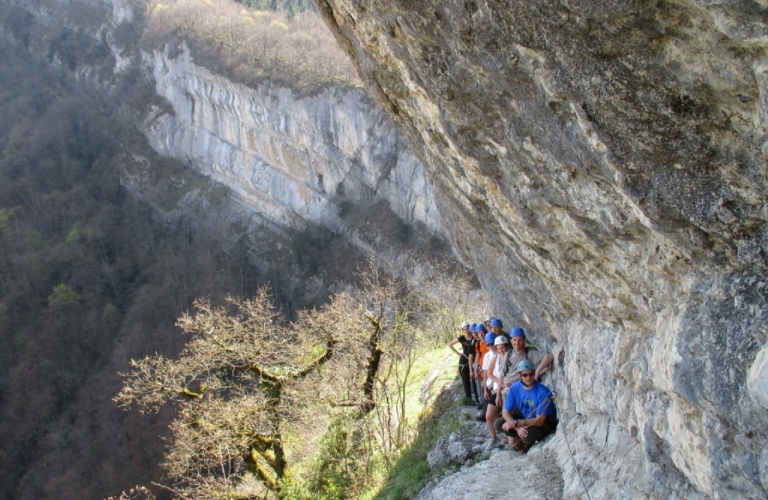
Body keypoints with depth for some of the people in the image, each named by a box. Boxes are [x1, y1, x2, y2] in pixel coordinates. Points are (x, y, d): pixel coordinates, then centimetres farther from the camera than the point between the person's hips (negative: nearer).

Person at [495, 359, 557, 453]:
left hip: (544, 424, -5)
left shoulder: (543, 392, -28)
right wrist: (517, 428, -29)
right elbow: (505, 412, -10)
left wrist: (515, 423, -33)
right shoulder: (515, 388, -13)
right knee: (498, 424, -15)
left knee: (528, 434, -36)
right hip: (524, 419, 5)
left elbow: (539, 421, -29)